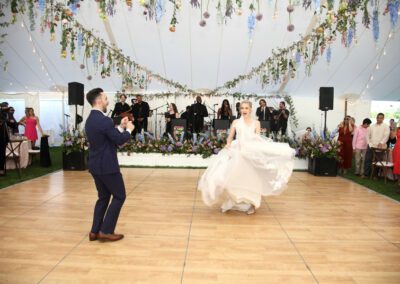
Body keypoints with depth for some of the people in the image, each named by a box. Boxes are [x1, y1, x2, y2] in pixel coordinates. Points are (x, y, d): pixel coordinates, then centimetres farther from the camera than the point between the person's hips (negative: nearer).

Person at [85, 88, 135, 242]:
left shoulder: (90, 119, 10)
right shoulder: (104, 120, -20)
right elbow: (120, 141, -16)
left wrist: (120, 127, 14)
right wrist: (128, 129, 0)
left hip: (95, 165, 9)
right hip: (107, 166, -9)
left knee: (103, 197, 18)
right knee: (119, 196, 5)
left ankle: (95, 231, 22)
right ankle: (106, 231, 7)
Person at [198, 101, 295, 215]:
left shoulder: (256, 123, 3)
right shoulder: (236, 122, 4)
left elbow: (258, 139, -5)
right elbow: (230, 137, 4)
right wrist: (228, 144, -16)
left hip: (251, 153, -1)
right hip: (237, 152, 1)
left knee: (250, 177, 5)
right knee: (234, 177, 2)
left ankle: (251, 204, 18)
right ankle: (230, 203, 18)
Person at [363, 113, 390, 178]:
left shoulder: (386, 126, 0)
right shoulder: (372, 126, 11)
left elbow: (386, 136, -12)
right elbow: (368, 136, 10)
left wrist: (381, 143, -27)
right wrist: (369, 144, -3)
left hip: (380, 147, -3)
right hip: (371, 146, 3)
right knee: (367, 160, 1)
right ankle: (366, 174, 11)